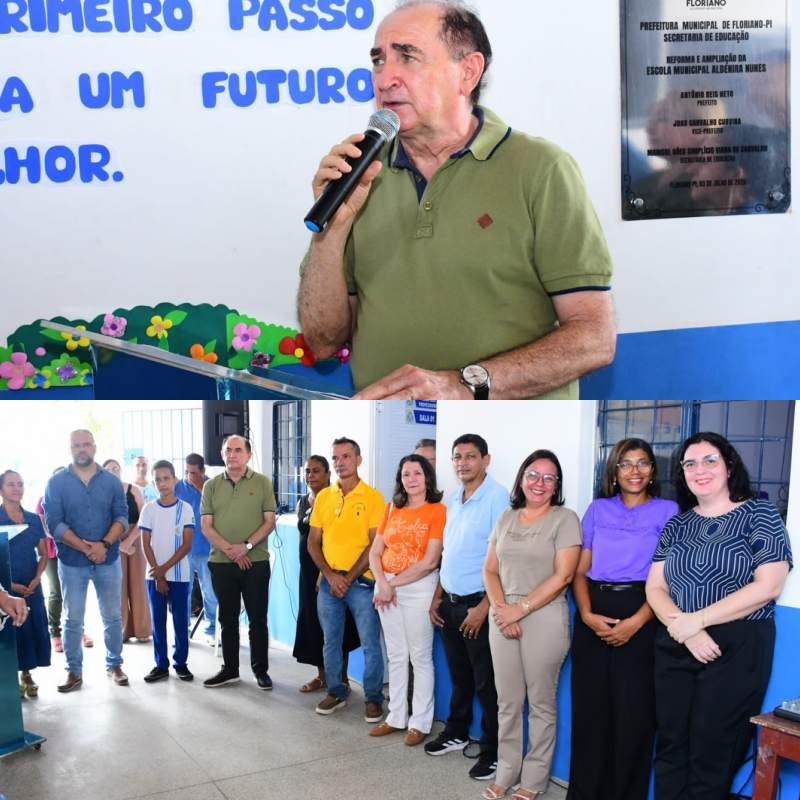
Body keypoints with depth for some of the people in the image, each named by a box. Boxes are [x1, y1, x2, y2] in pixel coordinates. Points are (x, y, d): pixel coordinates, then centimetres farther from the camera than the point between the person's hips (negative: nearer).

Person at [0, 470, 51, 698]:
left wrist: (37, 579, -5)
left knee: (33, 630, 6)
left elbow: (43, 554, 10)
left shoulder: (34, 519, 6)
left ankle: (27, 675, 20)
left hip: (32, 589, 4)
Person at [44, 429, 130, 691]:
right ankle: (74, 671, 15)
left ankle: (114, 665, 22)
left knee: (112, 617, 8)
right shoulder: (56, 483, -2)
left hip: (108, 560, 1)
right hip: (72, 562, -1)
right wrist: (85, 547, -17)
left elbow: (121, 517, -2)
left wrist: (104, 544, -19)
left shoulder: (112, 481, 2)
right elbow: (54, 523, -8)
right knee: (73, 620, 5)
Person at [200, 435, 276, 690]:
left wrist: (246, 546, -15)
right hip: (221, 563, 2)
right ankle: (230, 669, 23)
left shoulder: (262, 483, 1)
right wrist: (229, 550, -11)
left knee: (258, 619, 4)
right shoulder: (211, 485, 7)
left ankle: (261, 670, 16)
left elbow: (270, 521, -3)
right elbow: (206, 525, 2)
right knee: (228, 619, 11)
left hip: (256, 562, -2)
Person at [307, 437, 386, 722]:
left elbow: (376, 545, -9)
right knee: (330, 642, 13)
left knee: (370, 643, 0)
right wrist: (331, 575, -6)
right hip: (328, 581, 4)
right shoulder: (323, 497, 7)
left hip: (361, 581, -4)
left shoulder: (372, 497, -6)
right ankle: (335, 692, 29)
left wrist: (349, 578, -11)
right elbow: (313, 542, 7)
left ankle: (373, 698, 14)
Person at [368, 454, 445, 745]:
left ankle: (420, 722, 13)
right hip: (386, 586, 6)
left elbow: (430, 561, -14)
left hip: (418, 587, -5)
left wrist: (393, 583, -10)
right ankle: (396, 716, 24)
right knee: (395, 655, 13)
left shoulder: (437, 510, -8)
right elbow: (375, 552, 8)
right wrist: (383, 584, -8)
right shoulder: (392, 509, 11)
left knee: (420, 657, 3)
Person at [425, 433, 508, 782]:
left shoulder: (497, 498, -15)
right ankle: (456, 733, 35)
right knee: (459, 675, 20)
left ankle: (493, 752, 15)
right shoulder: (453, 500, 10)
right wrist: (438, 597, 13)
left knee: (486, 683, 3)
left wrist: (484, 607, -20)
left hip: (478, 604, -7)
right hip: (450, 602, 7)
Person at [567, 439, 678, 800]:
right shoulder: (598, 509, 10)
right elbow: (580, 570, 9)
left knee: (633, 712, 2)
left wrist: (636, 622, -15)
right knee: (588, 708, 7)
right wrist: (586, 614, -9)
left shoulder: (667, 511, 2)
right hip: (593, 617, 3)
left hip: (640, 616, -3)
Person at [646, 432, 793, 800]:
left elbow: (767, 586, -12)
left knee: (713, 752, 3)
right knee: (670, 746, 8)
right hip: (675, 649, 4)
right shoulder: (676, 525, 10)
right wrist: (684, 629, -14)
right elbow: (654, 587, 6)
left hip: (737, 650, -4)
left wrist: (697, 620, -15)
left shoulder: (759, 515, -3)